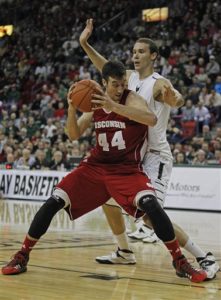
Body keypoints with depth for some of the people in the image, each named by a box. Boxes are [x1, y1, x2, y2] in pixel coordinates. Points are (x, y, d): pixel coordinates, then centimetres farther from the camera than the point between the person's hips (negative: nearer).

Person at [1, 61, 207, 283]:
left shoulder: (132, 99, -14)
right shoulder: (95, 101, 2)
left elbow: (151, 119, -36)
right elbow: (74, 135, 4)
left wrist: (114, 106, -43)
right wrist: (72, 108, -15)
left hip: (128, 169, -4)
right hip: (96, 165, 4)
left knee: (150, 204, -30)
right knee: (54, 202, -7)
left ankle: (180, 262, -15)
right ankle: (22, 256, 8)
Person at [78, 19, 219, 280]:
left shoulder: (159, 83, -18)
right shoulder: (130, 77, 6)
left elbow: (177, 100, -39)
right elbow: (106, 68, 21)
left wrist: (174, 99, -63)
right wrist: (85, 44, 10)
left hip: (155, 156, -9)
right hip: (132, 154, 9)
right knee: (109, 200, 16)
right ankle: (124, 253, 31)